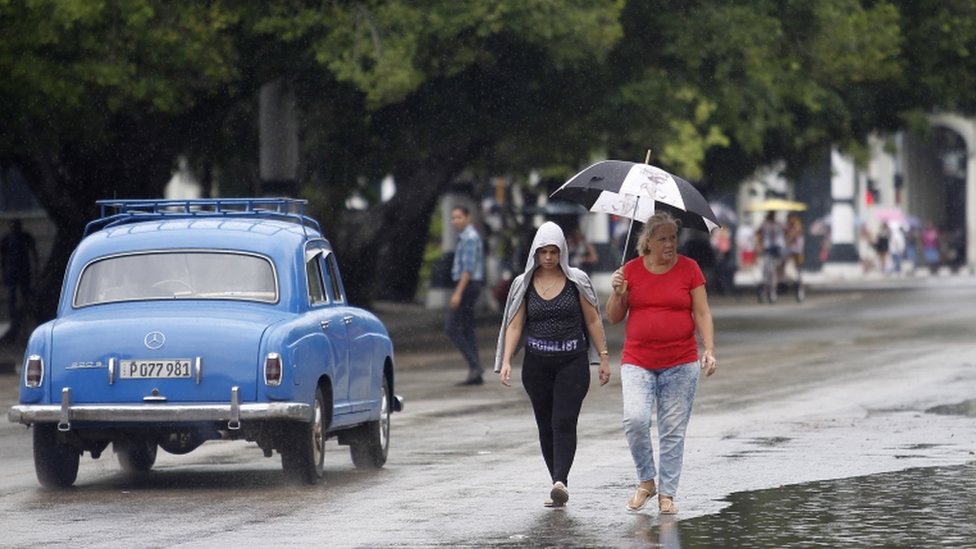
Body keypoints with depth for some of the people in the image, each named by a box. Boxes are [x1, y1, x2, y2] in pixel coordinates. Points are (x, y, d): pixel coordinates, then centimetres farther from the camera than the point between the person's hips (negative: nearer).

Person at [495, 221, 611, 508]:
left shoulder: (577, 281, 1)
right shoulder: (523, 284, 5)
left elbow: (593, 321, 5)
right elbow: (515, 326, 4)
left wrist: (603, 357, 2)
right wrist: (506, 361, -8)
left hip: (573, 362, -3)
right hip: (537, 364, 3)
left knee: (564, 422, -15)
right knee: (545, 426, 5)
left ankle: (560, 481, -26)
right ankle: (559, 486, 13)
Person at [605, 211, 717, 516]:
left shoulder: (688, 269, 2)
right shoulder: (631, 270, 5)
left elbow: (702, 313, 2)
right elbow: (613, 317, 10)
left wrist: (709, 349, -11)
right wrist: (618, 293, -9)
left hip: (680, 365, 0)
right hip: (637, 362, 0)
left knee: (673, 431, 0)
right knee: (635, 419, -18)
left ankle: (667, 494, 9)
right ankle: (646, 481, 1)